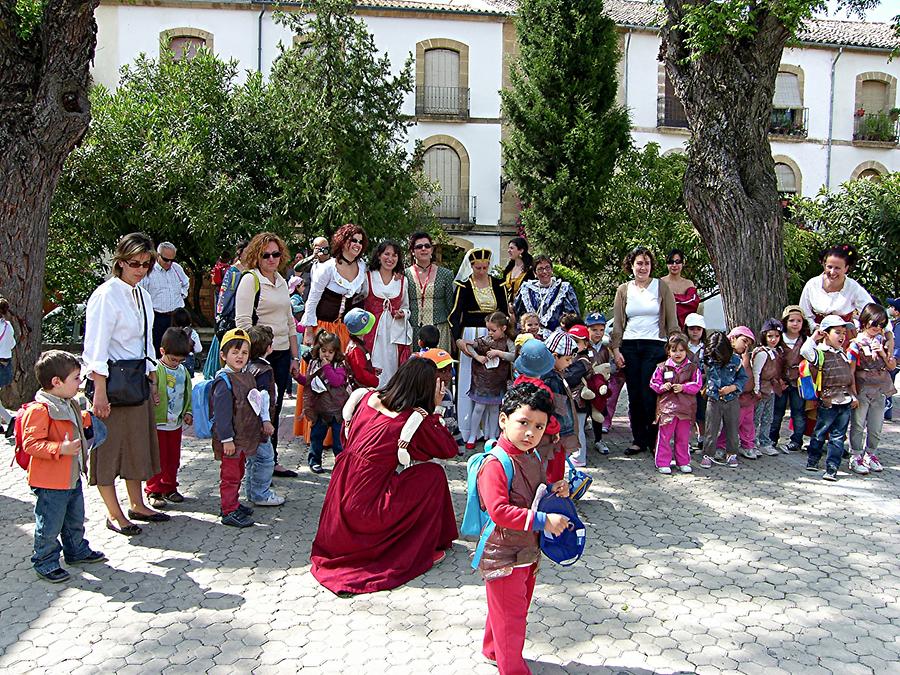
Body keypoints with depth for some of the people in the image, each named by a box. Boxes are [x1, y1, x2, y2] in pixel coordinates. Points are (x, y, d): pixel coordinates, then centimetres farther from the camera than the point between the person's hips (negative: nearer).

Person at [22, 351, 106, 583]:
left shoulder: (68, 405, 9)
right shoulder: (39, 410, -23)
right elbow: (30, 443, -27)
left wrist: (91, 416, 22)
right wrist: (60, 449, -32)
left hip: (72, 477, 10)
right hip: (50, 483, -10)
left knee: (75, 520, 24)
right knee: (50, 526, 4)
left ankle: (77, 551, 40)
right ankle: (45, 562, 19)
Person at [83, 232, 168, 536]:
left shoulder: (143, 295, 11)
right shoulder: (106, 295, -14)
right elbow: (96, 347, -18)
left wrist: (153, 379, 16)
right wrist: (99, 391, -22)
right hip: (111, 381, -8)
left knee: (138, 441, 15)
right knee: (109, 443, 2)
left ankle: (137, 505, 29)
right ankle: (114, 513, 14)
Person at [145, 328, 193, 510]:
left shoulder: (183, 371, 8)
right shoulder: (156, 370, -13)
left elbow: (187, 393, 17)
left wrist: (188, 412, 8)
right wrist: (151, 401, -34)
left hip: (176, 423, 6)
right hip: (157, 423, -6)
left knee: (173, 457, 14)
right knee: (157, 459, 2)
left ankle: (169, 488, 27)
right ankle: (154, 491, 13)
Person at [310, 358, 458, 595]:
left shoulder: (368, 397, 2)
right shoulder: (416, 420, -13)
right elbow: (449, 449, 0)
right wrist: (433, 411, 0)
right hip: (364, 511, -7)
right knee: (434, 474, 3)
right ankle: (424, 550, 11)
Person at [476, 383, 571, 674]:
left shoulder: (533, 459, 3)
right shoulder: (495, 464, -24)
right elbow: (499, 511, -33)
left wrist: (554, 490, 0)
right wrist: (543, 521, -34)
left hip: (529, 552, 9)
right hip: (503, 557, -9)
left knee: (518, 609, 25)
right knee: (510, 617, 5)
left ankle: (493, 649, 46)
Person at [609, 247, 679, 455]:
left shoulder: (661, 287, 4)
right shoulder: (623, 290, 10)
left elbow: (672, 321, 4)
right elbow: (617, 323, 10)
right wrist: (616, 349, 2)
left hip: (655, 346, -3)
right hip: (629, 346, 3)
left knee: (650, 395, -8)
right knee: (634, 395, 4)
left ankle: (655, 440, 6)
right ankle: (639, 440, 15)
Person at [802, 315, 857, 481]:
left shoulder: (843, 353, 13)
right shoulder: (820, 352, -10)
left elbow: (850, 375, 21)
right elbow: (805, 351, -33)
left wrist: (854, 396, 19)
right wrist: (814, 337, -20)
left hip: (846, 402, 6)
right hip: (828, 402, -6)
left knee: (838, 436, 6)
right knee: (820, 433, 8)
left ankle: (832, 468, 9)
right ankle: (812, 458, 26)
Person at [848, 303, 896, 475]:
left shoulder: (884, 342, 7)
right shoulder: (856, 344, -8)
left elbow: (892, 366, 8)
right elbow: (851, 371, -9)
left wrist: (883, 353, -9)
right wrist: (853, 393, -13)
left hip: (880, 390, 5)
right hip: (862, 389, -5)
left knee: (876, 426, 12)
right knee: (858, 425, 1)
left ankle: (871, 454, 26)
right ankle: (856, 456, 8)